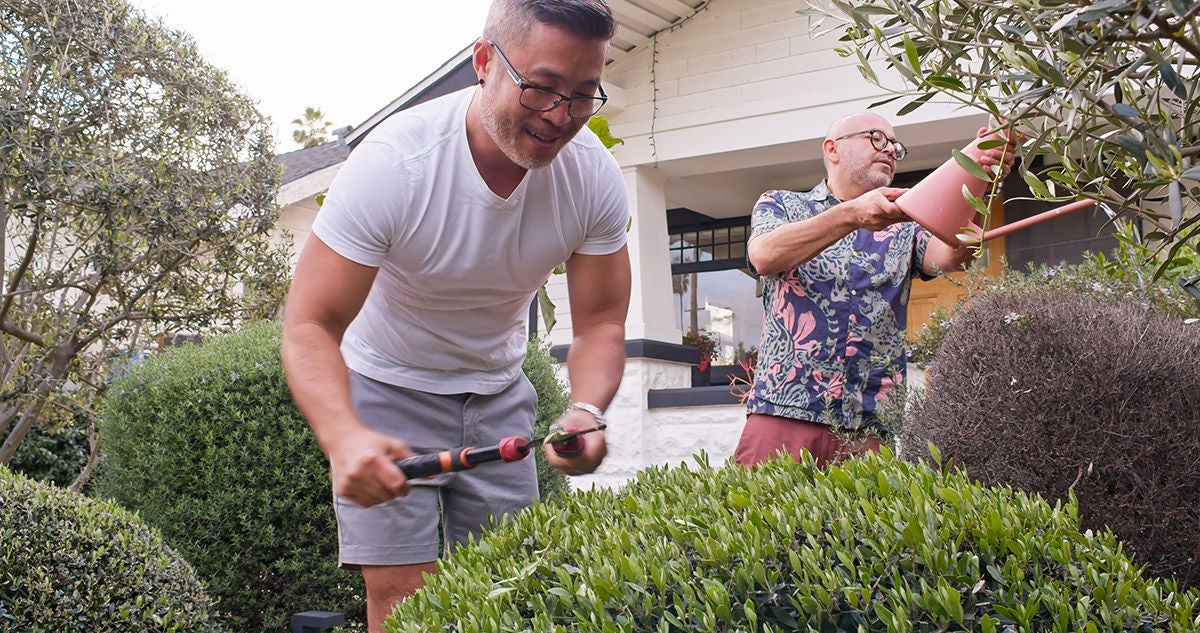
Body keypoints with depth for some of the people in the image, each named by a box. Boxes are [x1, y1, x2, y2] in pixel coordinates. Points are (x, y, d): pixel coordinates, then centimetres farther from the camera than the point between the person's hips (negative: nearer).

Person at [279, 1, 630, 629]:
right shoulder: (393, 160, -28)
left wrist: (586, 411, -33)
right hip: (389, 389, -3)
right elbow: (310, 325, -28)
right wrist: (345, 437, -47)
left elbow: (599, 324, -11)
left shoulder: (594, 174, -17)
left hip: (497, 392, 4)